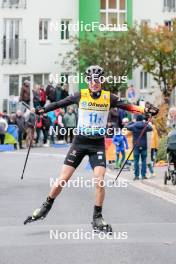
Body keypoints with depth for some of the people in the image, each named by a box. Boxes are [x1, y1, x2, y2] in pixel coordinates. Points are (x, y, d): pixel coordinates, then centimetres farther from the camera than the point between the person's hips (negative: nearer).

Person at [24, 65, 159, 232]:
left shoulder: (108, 97, -2)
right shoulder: (81, 95, -3)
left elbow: (126, 106, -5)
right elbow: (60, 104, 0)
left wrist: (144, 110, -18)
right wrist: (42, 110, -8)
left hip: (98, 145, 0)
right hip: (80, 142, 0)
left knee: (100, 181, -11)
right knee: (62, 180, -2)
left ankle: (97, 218, 5)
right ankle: (46, 207, 20)